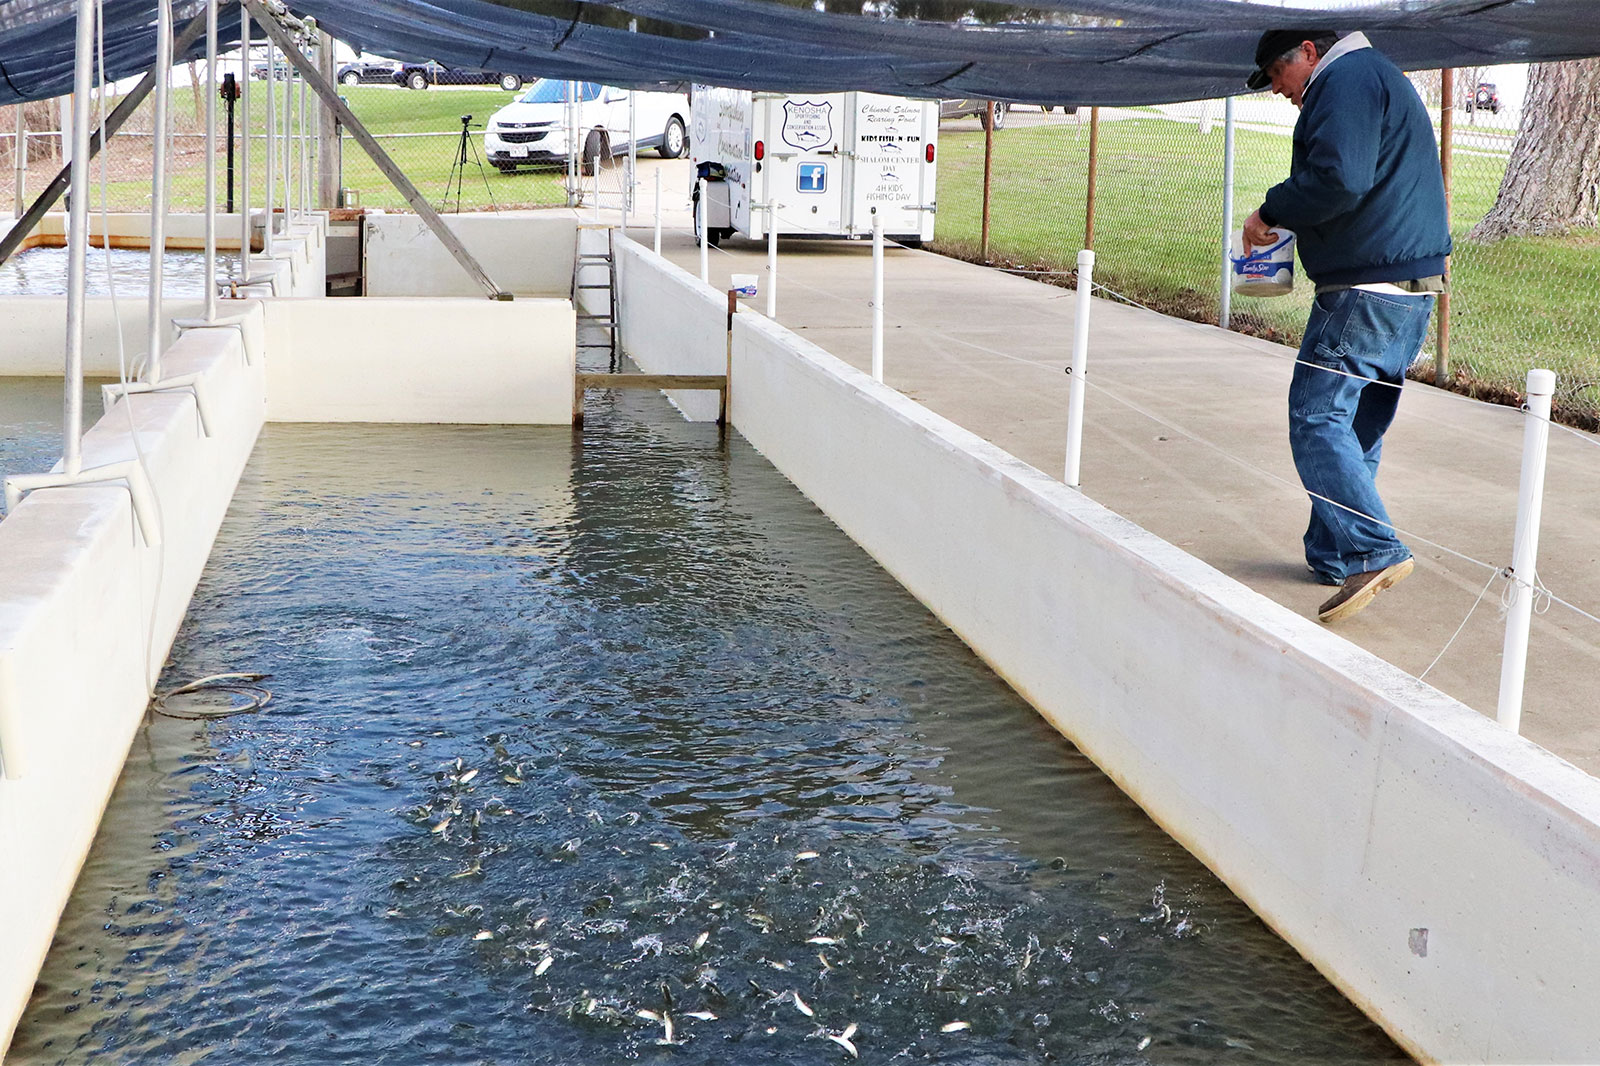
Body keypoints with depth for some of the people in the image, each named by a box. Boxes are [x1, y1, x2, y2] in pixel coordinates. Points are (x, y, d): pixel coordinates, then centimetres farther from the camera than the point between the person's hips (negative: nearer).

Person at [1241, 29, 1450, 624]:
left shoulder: (1347, 80, -9)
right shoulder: (1383, 80, 25)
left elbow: (1337, 179, -23)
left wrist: (1270, 212, -9)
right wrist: (1292, 223, 18)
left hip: (1366, 293, -10)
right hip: (1414, 291, 10)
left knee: (1317, 417, -10)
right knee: (1358, 428, 14)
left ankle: (1373, 553, -18)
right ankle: (1332, 554, 20)